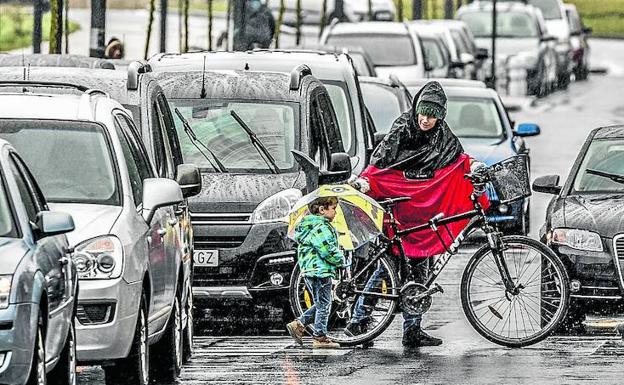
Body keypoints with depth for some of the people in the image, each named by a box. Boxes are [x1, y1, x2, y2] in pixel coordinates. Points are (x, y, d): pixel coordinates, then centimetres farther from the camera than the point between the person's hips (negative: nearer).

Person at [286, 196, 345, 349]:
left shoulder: (311, 225, 17)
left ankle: (298, 325, 13)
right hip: (321, 271, -10)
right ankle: (320, 337, 4)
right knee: (324, 305, -1)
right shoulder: (321, 228, -16)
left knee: (320, 304, 18)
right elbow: (327, 251, -23)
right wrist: (340, 260, -7)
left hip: (309, 271, 10)